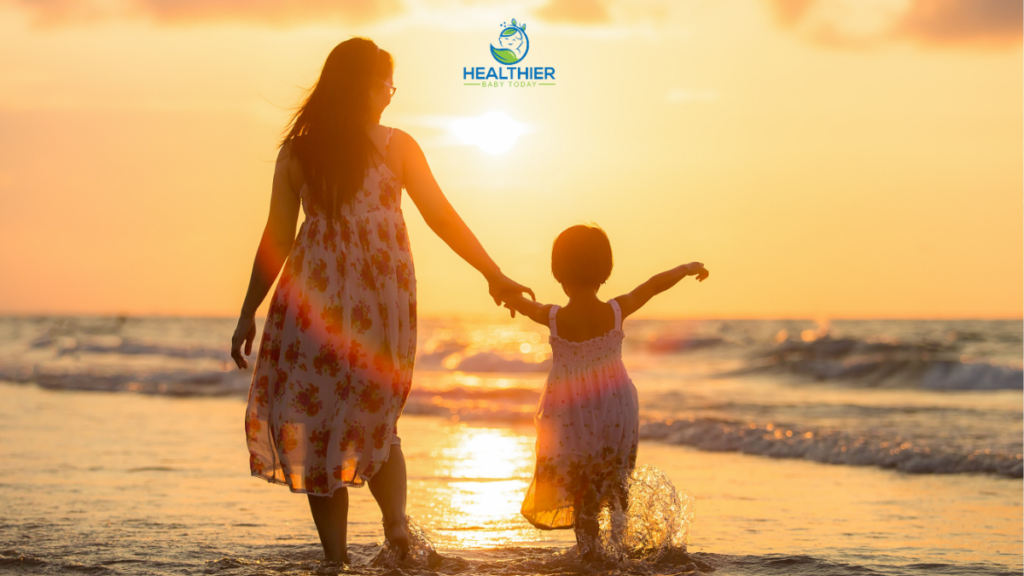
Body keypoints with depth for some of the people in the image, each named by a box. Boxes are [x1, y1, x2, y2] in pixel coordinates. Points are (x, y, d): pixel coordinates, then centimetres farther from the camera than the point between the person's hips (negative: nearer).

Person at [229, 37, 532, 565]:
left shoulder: (296, 151, 5)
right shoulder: (395, 146, 3)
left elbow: (275, 240, 4)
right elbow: (441, 217, 3)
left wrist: (248, 314, 9)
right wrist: (494, 275, 10)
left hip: (315, 295, 0)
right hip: (384, 295, 1)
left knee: (316, 422, 5)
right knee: (375, 420, 15)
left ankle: (337, 559, 1)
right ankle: (397, 524, -8)